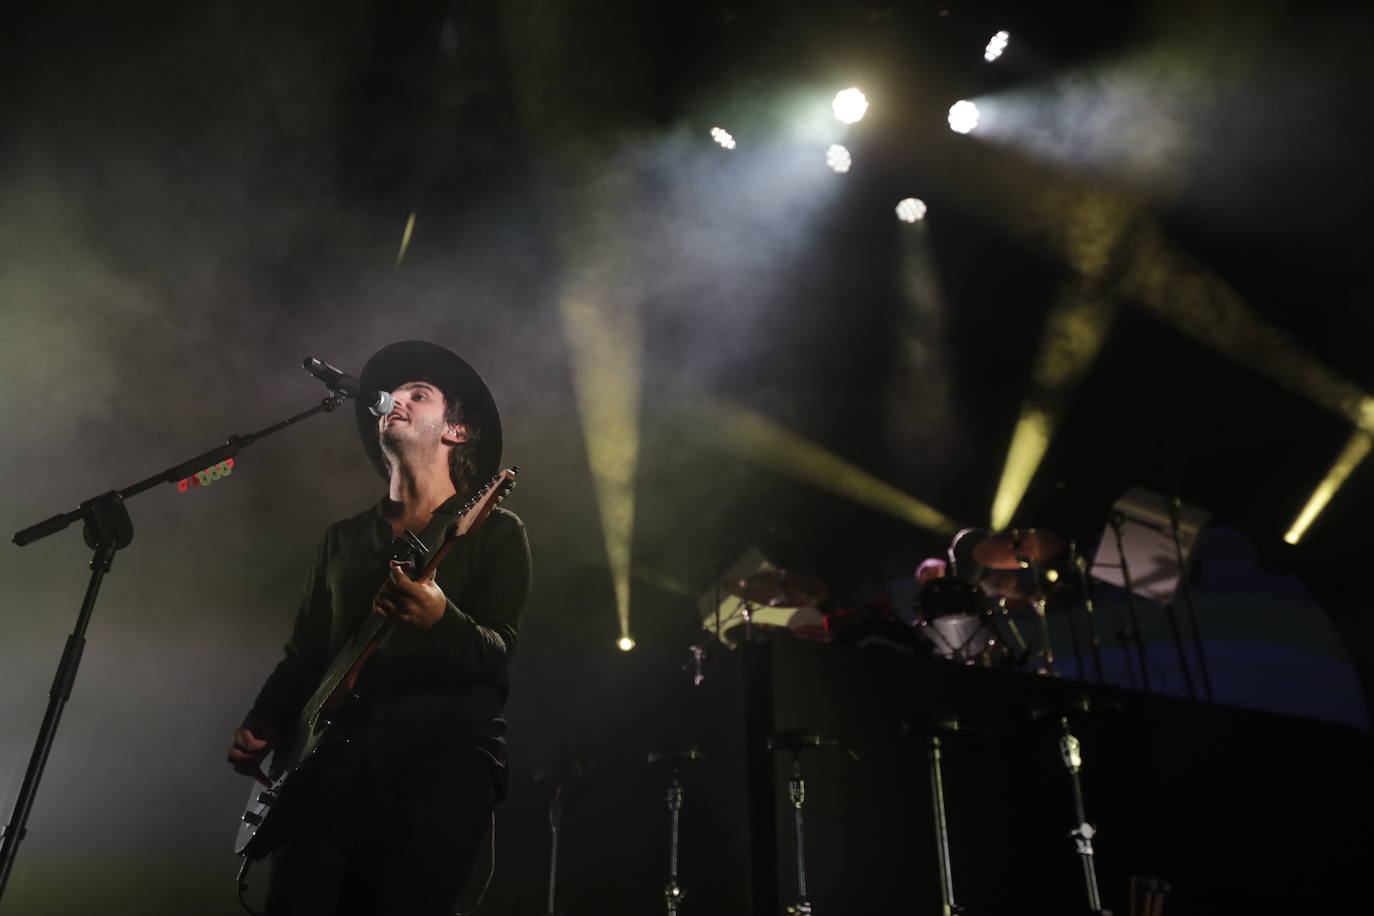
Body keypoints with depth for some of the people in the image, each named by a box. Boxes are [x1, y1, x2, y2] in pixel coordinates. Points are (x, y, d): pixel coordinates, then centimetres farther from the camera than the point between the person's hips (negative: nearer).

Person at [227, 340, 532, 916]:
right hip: (338, 755, 4)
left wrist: (439, 618, -27)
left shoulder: (494, 531, 4)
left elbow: (498, 653, -7)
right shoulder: (343, 539, 20)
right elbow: (303, 654, 21)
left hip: (445, 753, -4)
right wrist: (262, 727, 4)